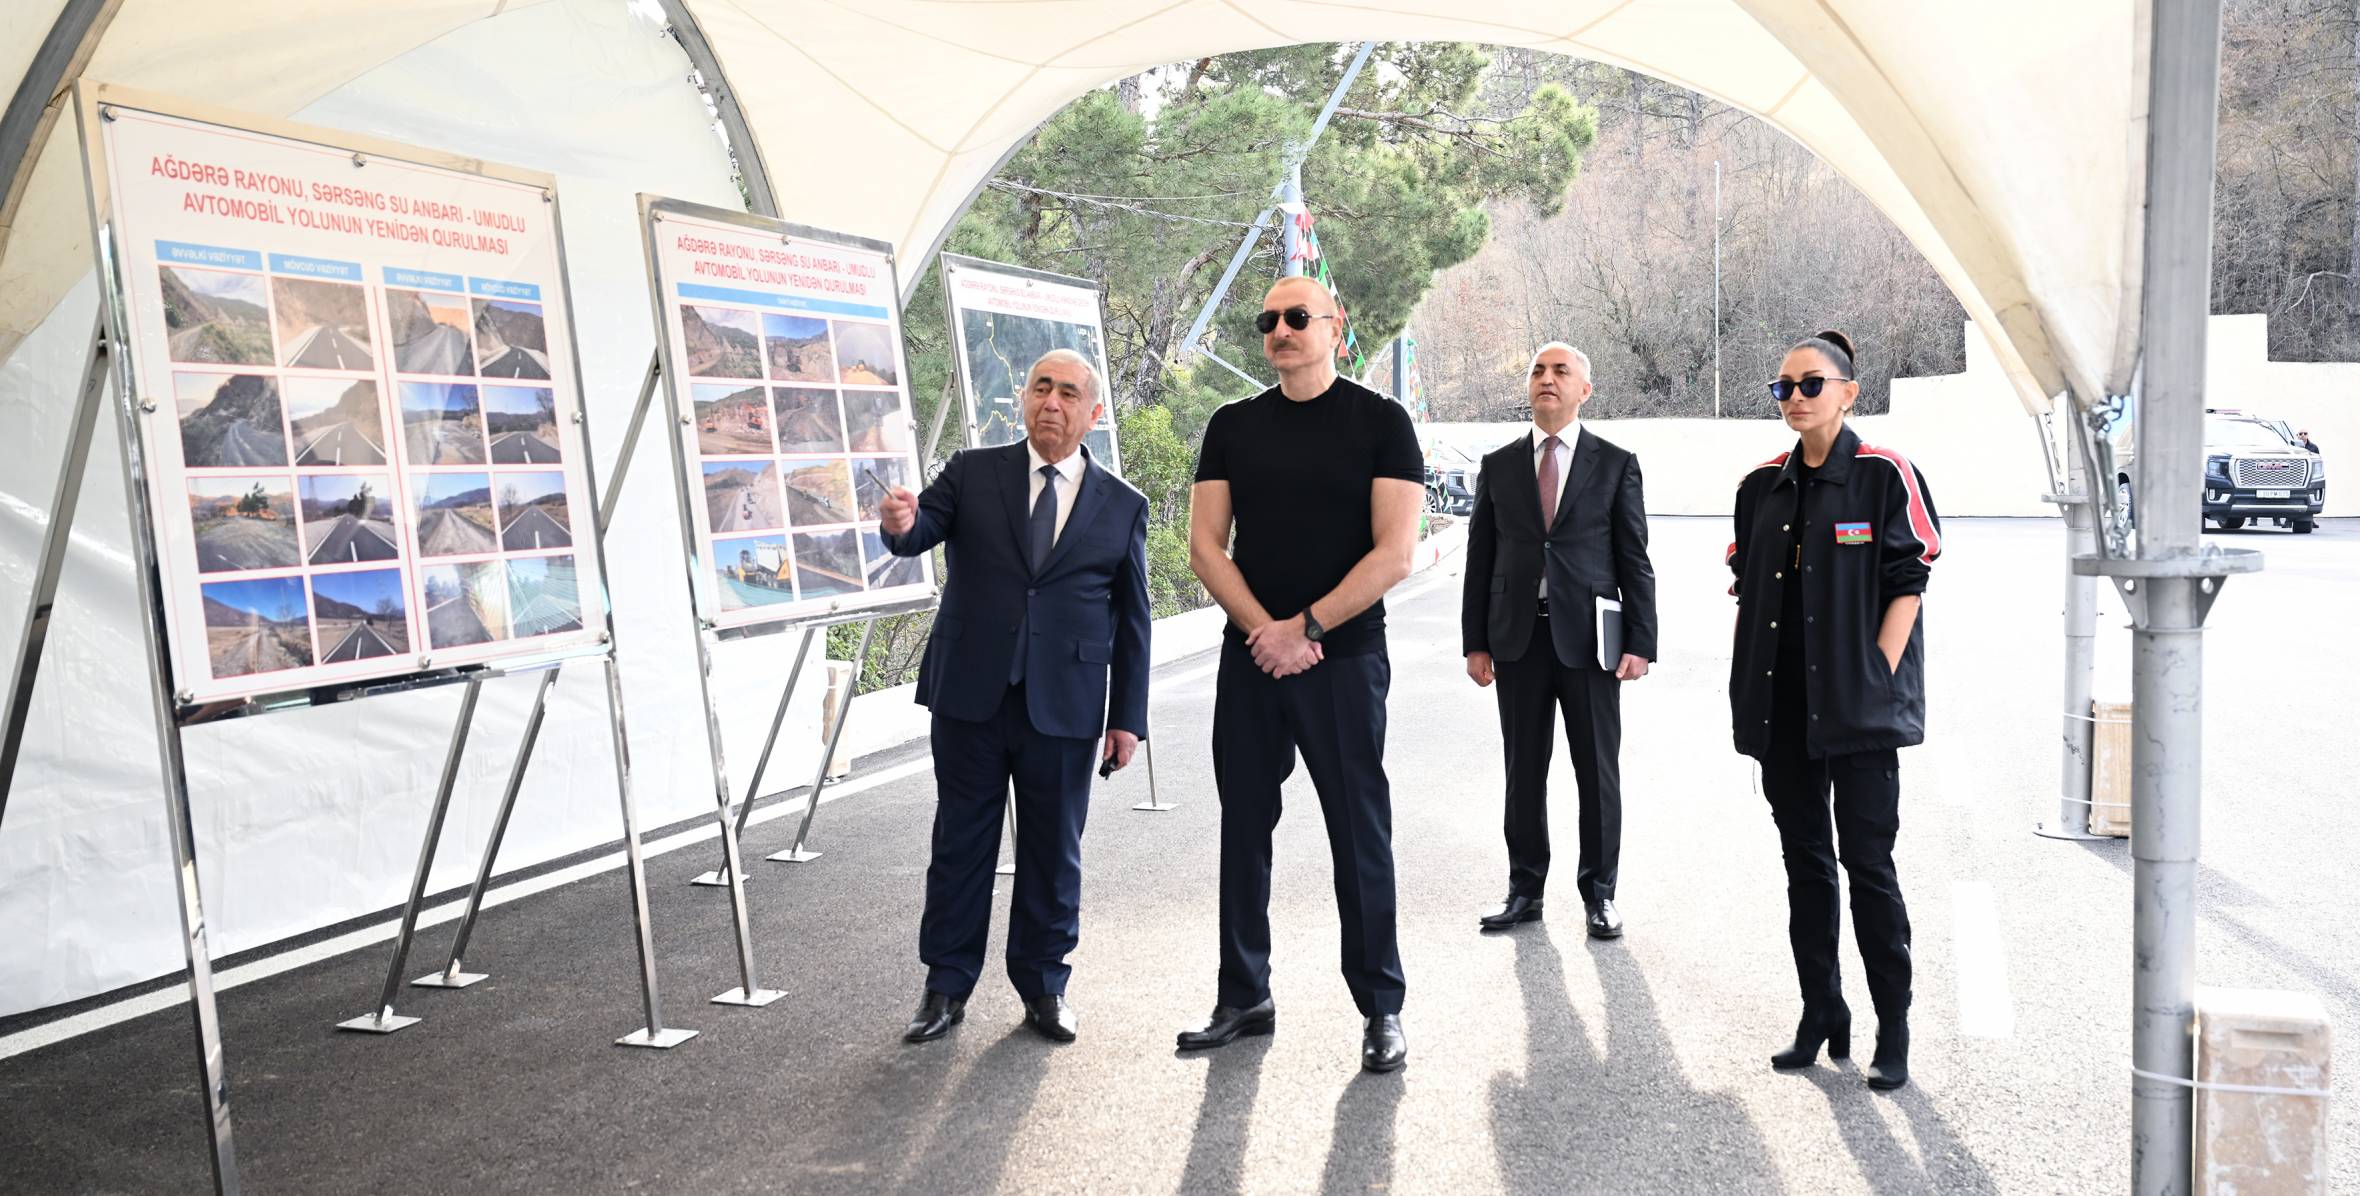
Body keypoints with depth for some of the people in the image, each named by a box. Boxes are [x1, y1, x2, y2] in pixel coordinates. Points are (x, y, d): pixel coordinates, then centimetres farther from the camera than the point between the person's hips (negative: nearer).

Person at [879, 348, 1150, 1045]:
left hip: (1064, 707, 0)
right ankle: (946, 988, 22)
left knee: (1053, 852, 9)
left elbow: (1132, 619, 6)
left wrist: (1128, 717, 2)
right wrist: (903, 525, -35)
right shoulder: (972, 473, 6)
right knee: (960, 844, 9)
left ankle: (1044, 988, 25)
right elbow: (926, 528, -10)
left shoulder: (1122, 507, 6)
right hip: (971, 698, 0)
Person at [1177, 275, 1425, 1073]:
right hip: (1249, 658, 4)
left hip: (1344, 659, -4)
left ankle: (1381, 1009, 15)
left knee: (1359, 835, 2)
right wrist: (1264, 631, -10)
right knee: (1243, 829, 9)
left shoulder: (1379, 422, -2)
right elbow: (1205, 544, 3)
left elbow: (1394, 553, -10)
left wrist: (1305, 629, -14)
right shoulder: (1233, 427, 9)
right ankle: (1245, 998, 22)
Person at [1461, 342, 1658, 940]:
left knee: (1598, 769, 5)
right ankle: (1525, 889, 19)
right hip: (1517, 637, 2)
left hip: (1587, 636, -1)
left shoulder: (1616, 464, 4)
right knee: (1523, 770, 8)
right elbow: (1480, 556, 8)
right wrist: (1475, 642, 2)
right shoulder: (1499, 464, 8)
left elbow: (1635, 559, 1)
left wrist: (1639, 642, -6)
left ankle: (1598, 892, 18)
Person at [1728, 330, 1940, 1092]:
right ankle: (1821, 1016, 21)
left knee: (1868, 862, -2)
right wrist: (1747, 685, 6)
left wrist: (1875, 681, -13)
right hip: (1782, 707, 5)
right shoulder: (1762, 485, 10)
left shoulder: (1885, 476, -4)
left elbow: (1907, 585, -7)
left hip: (1857, 708, -5)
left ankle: (1893, 1033, 10)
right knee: (1804, 860, 10)